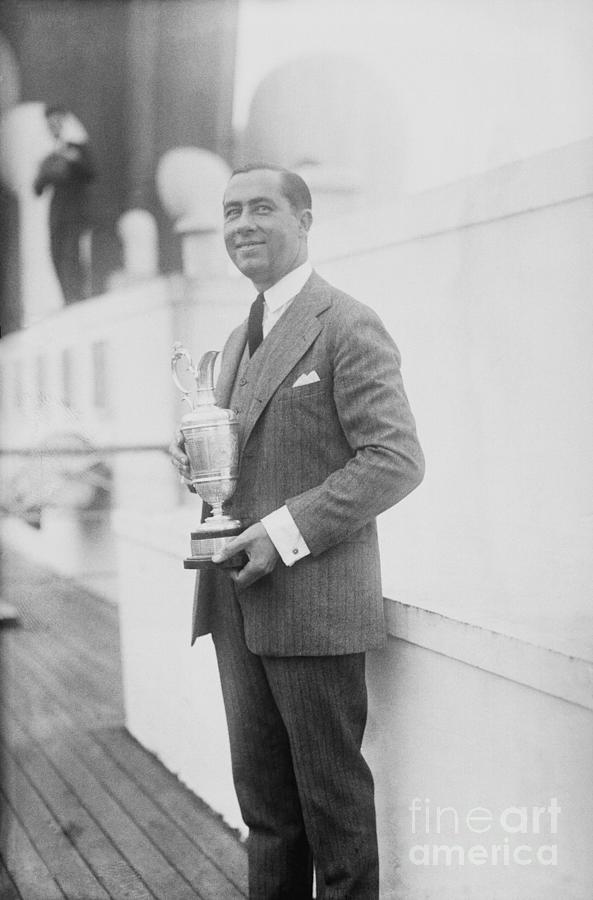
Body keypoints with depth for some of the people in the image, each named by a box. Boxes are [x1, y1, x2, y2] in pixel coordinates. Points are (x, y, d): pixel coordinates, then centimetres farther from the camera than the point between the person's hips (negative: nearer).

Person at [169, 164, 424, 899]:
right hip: (237, 601, 8)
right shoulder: (240, 339, 17)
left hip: (313, 602, -8)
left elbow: (396, 460, -17)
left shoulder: (348, 327, -10)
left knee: (333, 797, 6)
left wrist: (286, 531, -21)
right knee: (262, 794, 16)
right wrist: (195, 456, 1)